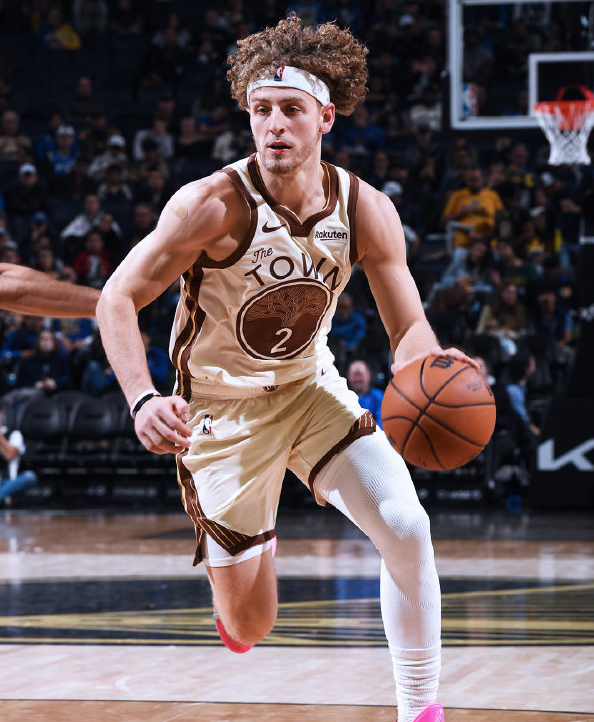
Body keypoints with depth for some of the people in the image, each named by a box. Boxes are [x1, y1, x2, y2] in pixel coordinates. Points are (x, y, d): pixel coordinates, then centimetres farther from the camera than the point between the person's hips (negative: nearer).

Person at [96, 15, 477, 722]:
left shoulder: (366, 211, -12)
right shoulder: (215, 203, -25)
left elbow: (409, 328, -6)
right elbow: (117, 299, -21)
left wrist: (427, 365, -31)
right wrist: (142, 400, -38)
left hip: (311, 388, 3)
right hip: (223, 406, -3)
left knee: (406, 526, -18)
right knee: (251, 628, -1)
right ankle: (230, 585, 40)